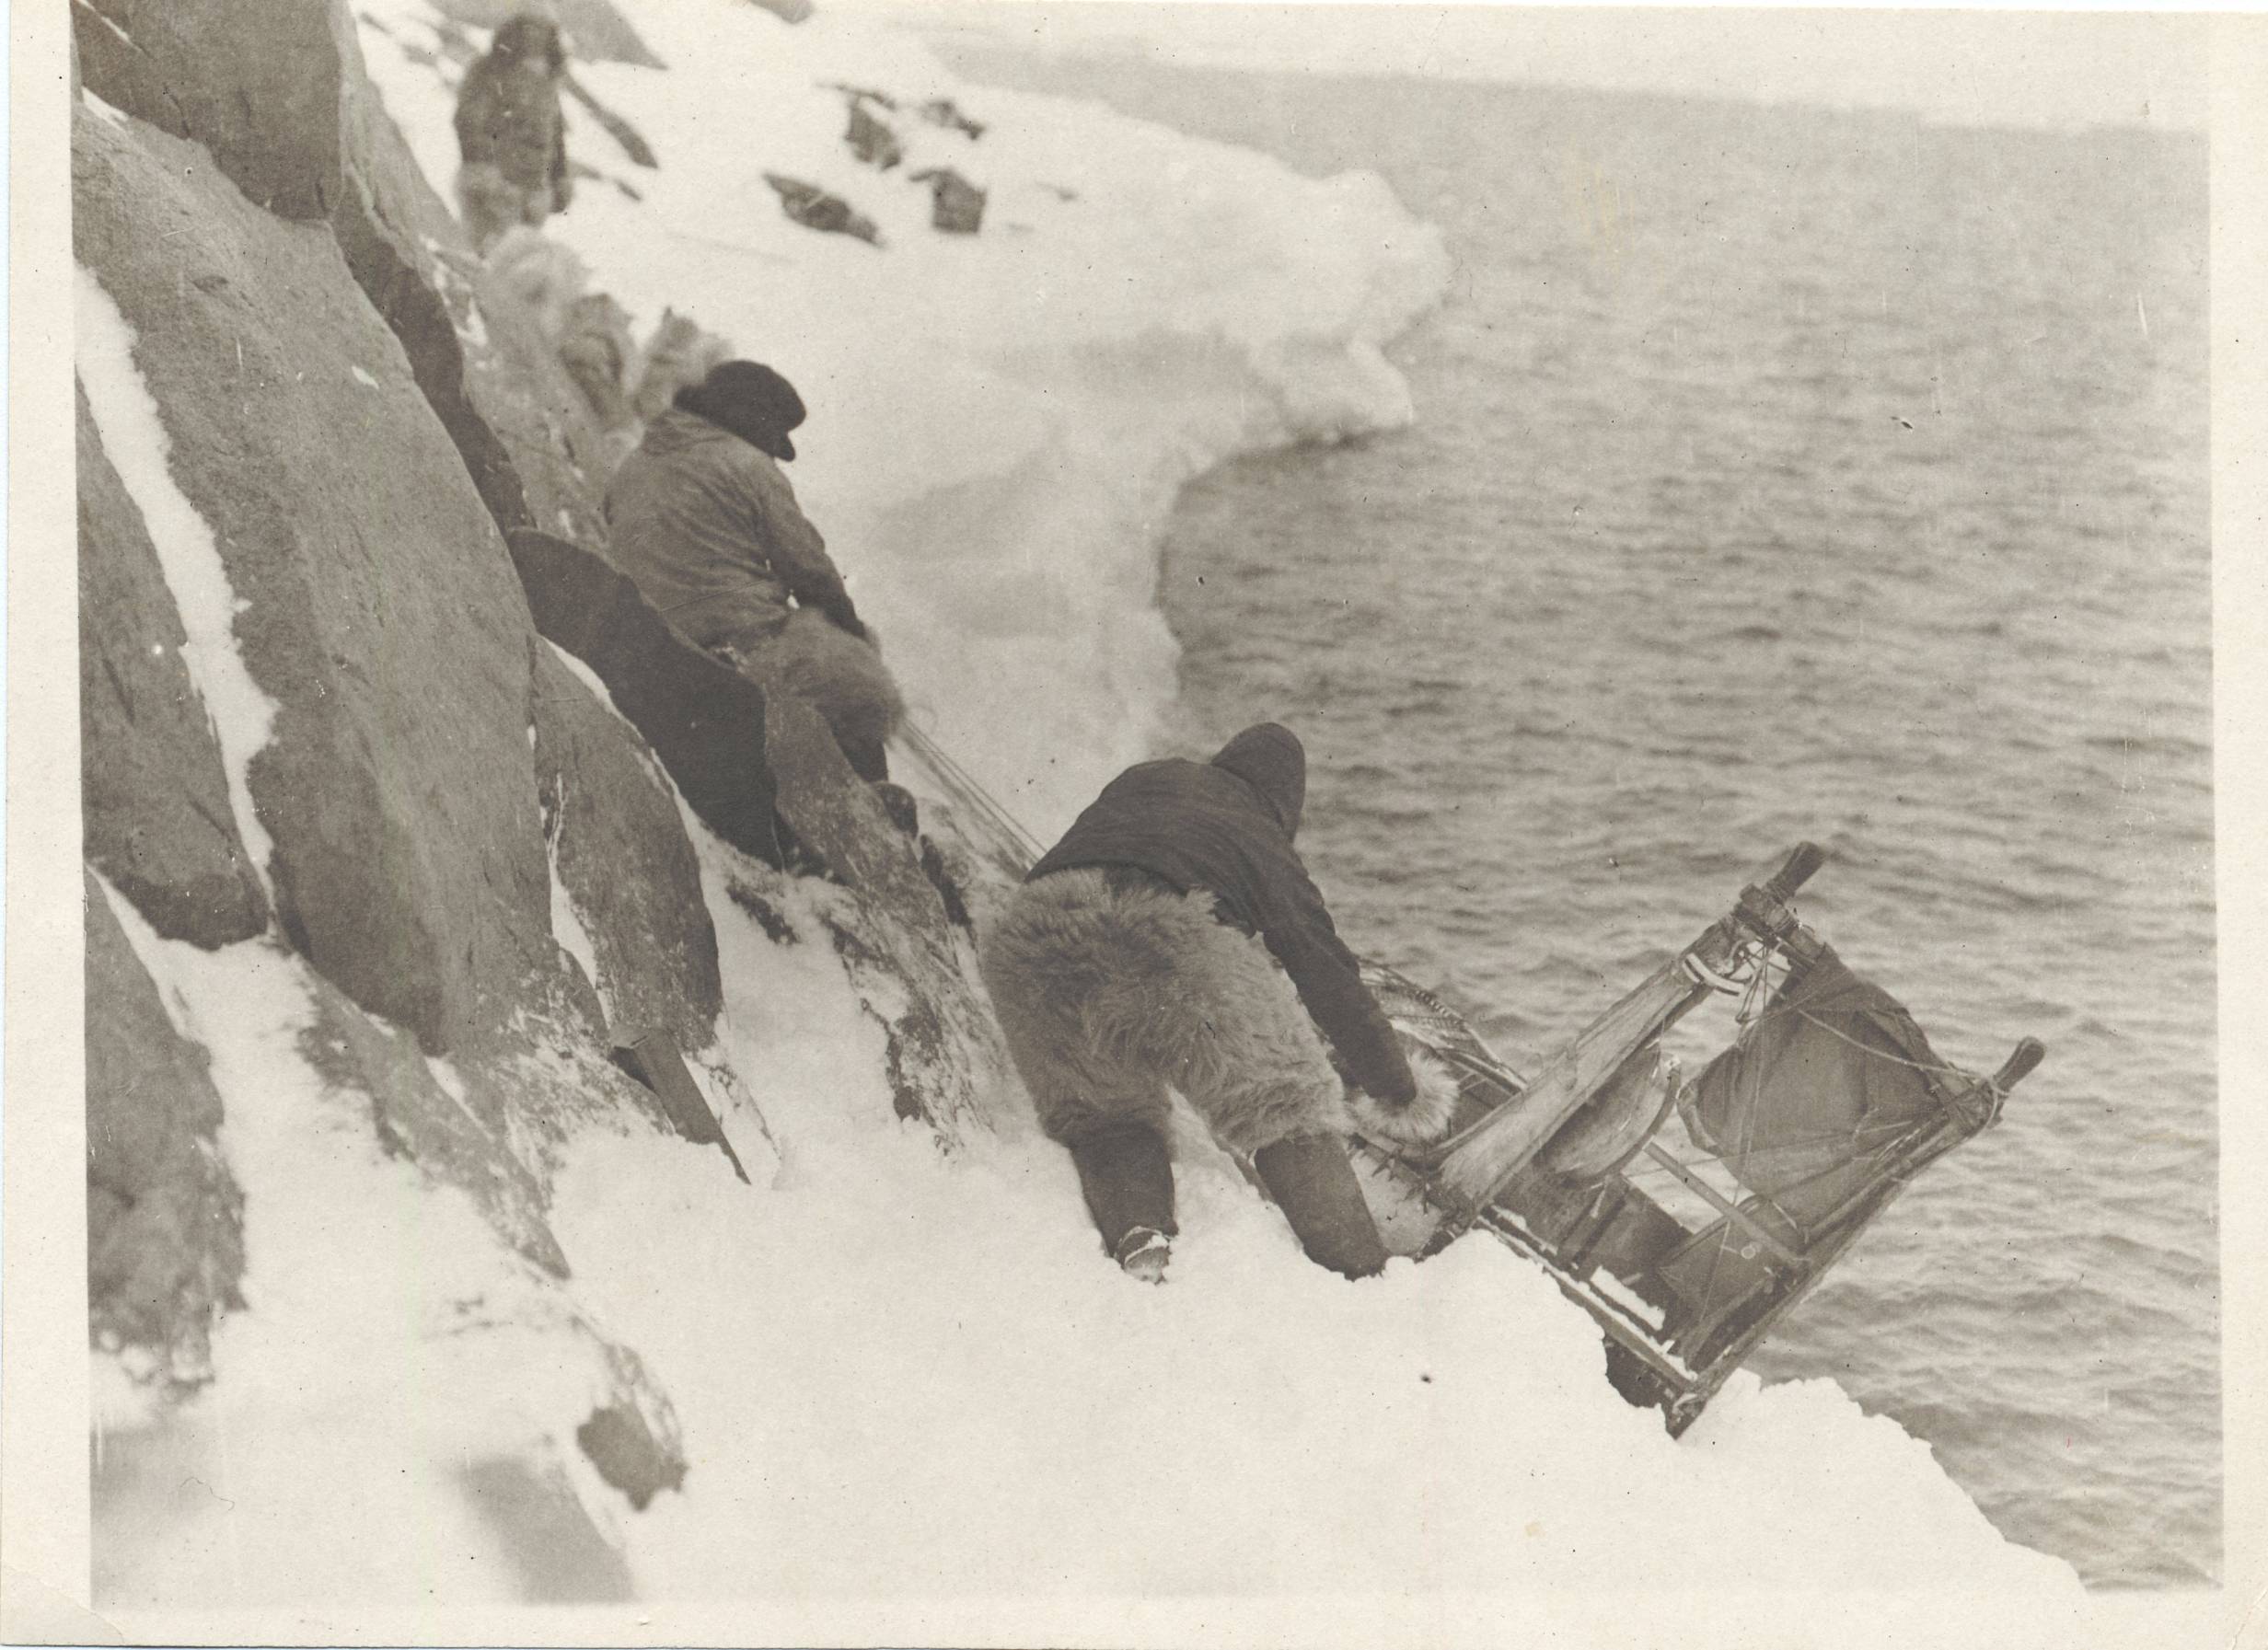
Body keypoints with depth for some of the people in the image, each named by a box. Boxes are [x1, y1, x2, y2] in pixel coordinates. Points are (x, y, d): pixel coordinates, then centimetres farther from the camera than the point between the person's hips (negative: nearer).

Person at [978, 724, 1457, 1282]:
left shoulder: (1140, 780, 36)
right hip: (1175, 942, -3)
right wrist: (1401, 1094, 43)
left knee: (1100, 1119, 27)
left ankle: (1136, 1240, 3)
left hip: (1034, 939, 3)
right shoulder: (1272, 858, 29)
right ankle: (1359, 1278, 5)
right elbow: (1337, 988, 31)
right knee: (1287, 1112, 14)